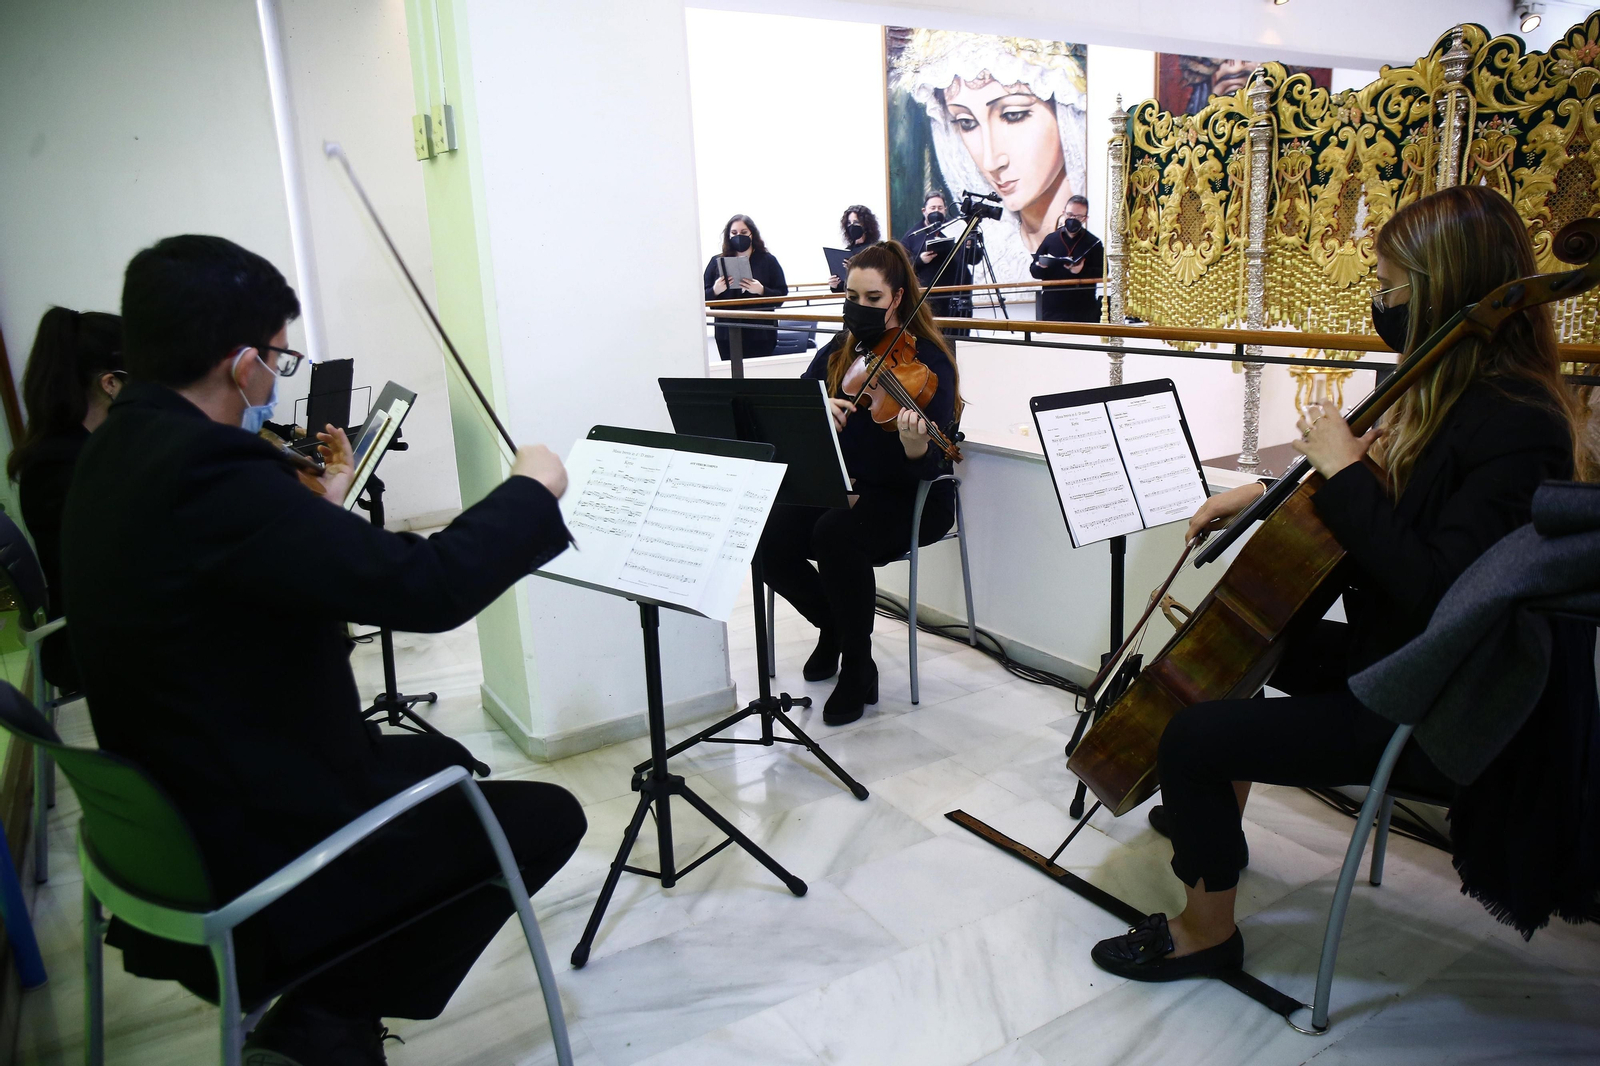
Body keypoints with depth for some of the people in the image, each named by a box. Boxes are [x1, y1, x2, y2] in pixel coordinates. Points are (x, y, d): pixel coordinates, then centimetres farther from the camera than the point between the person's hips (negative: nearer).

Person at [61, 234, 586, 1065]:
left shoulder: (120, 452, 2)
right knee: (549, 816, 5)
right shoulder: (204, 469, -29)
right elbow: (428, 585, -31)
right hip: (256, 848, -10)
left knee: (442, 760, 28)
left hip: (176, 821, 10)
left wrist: (320, 504, 14)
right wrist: (532, 488, -16)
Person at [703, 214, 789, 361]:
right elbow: (703, 298, 8)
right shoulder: (717, 261, 10)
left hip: (761, 334, -1)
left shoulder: (768, 260, 6)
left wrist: (761, 290, -18)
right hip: (727, 334, 1)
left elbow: (782, 296, 1)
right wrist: (715, 291, -14)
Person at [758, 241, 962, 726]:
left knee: (834, 533, -35)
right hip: (842, 486, 5)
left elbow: (927, 467, -18)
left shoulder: (927, 361, -11)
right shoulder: (838, 352, 6)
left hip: (909, 498, -5)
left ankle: (858, 669, -14)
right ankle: (834, 623, 10)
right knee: (769, 542, -20)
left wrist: (915, 445, -41)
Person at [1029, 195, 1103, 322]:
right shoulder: (1050, 239, 12)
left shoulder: (1093, 243, 6)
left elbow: (1102, 273, -3)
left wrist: (1082, 271, -20)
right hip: (1052, 307, 2)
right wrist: (1040, 266, -11)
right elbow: (1033, 270, 13)